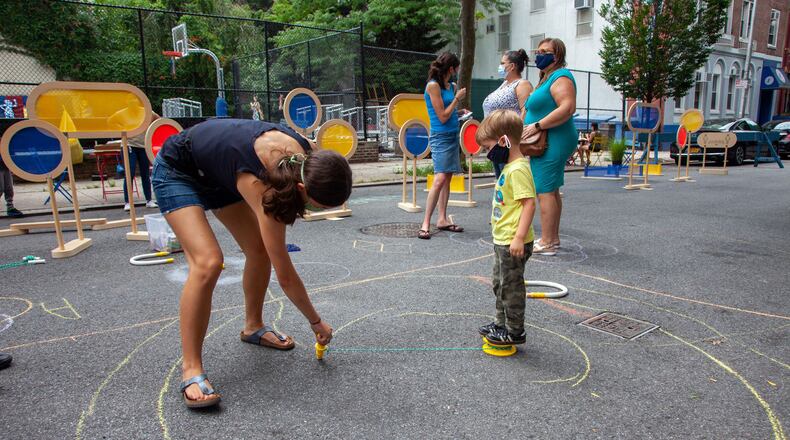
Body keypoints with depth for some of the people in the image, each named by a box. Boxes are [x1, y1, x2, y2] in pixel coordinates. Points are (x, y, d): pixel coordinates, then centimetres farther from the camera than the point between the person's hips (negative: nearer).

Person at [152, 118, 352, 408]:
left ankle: (253, 327, 26)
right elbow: (285, 276, -32)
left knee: (260, 250, 4)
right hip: (177, 170, -7)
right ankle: (191, 370, -15)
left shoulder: (304, 154, -23)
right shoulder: (260, 185, -40)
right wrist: (316, 322, -20)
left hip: (217, 172, 8)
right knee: (207, 262, -25)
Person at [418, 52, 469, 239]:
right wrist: (457, 98, -7)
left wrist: (460, 112, 10)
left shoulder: (450, 86, 12)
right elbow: (442, 117, -12)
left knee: (447, 178, 7)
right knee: (440, 179, -16)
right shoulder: (433, 85, -11)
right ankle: (425, 223, -12)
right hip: (441, 137, -8)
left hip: (453, 135, 8)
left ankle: (442, 219, 12)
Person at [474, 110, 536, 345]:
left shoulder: (518, 169, -21)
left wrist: (519, 237, -28)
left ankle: (514, 332, 18)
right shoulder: (508, 166, 11)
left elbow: (529, 204, -26)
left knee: (511, 286, 3)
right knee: (500, 284, 21)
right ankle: (502, 324, 36)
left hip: (513, 242, -10)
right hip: (502, 240, 10)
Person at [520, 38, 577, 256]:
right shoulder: (546, 78, 20)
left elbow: (567, 108, -25)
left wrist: (536, 126, -23)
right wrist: (528, 125, 14)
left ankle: (546, 243, -5)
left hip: (553, 143, -11)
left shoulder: (560, 77, -12)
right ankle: (552, 238, 23)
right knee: (551, 191, 14)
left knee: (545, 191, -9)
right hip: (548, 144, 11)